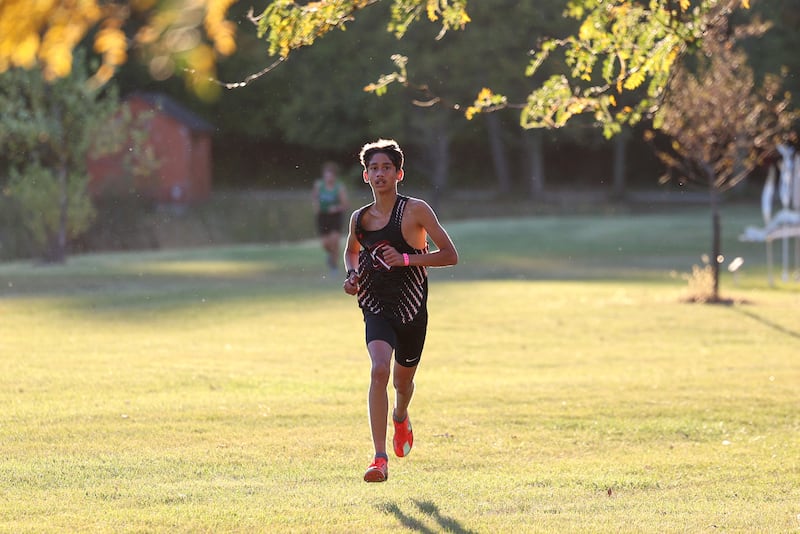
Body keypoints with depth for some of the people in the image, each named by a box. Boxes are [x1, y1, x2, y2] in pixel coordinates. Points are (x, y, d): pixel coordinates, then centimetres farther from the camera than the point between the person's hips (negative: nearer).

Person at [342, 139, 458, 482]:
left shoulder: (415, 210, -7)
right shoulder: (360, 218, 5)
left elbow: (450, 255, -7)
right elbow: (351, 251, 27)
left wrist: (406, 258, -18)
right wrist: (352, 274, 4)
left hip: (411, 310, -1)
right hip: (376, 309, 1)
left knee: (403, 382, 16)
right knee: (379, 370, -25)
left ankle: (400, 418, 56)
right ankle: (380, 459, -28)